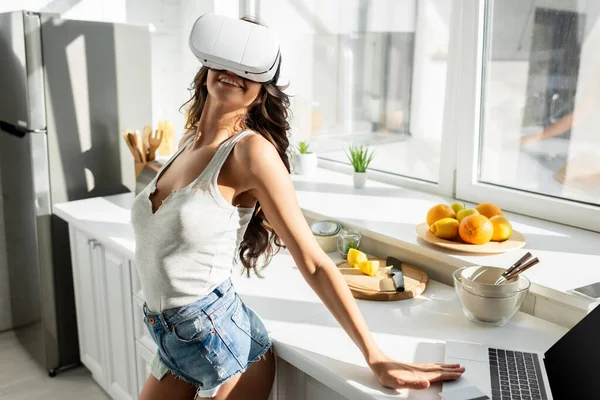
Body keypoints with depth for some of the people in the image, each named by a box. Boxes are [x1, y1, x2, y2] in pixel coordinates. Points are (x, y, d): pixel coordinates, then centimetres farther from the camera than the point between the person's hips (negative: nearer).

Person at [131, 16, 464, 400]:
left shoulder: (250, 150, -20)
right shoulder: (190, 141, 3)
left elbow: (314, 262, -20)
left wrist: (377, 358, -20)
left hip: (220, 343, -7)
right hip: (173, 340, 7)